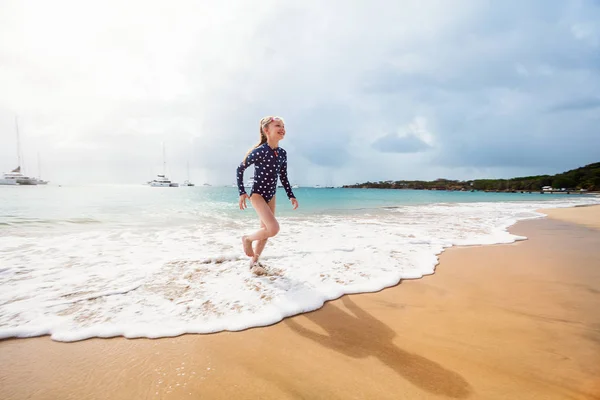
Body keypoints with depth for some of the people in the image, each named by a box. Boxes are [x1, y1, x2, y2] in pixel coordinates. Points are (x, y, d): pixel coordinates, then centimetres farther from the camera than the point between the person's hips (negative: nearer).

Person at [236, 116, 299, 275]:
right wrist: (242, 192, -11)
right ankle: (247, 239, 8)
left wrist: (291, 196, 4)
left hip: (271, 195, 7)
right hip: (257, 194, -7)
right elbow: (240, 168, -10)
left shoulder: (282, 153, 0)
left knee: (266, 230, 12)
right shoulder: (259, 151, -20)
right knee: (274, 228, -20)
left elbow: (283, 177, 10)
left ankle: (254, 261, 30)